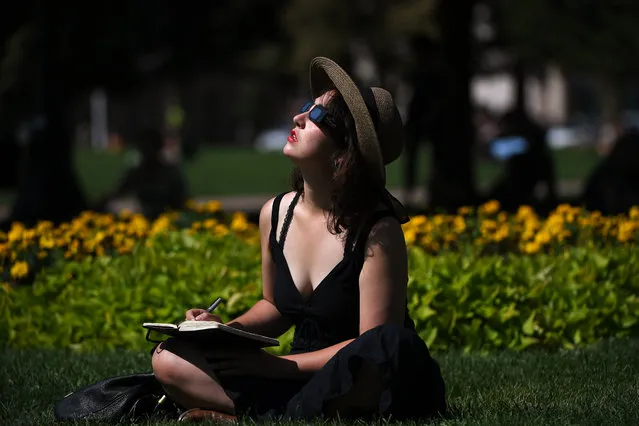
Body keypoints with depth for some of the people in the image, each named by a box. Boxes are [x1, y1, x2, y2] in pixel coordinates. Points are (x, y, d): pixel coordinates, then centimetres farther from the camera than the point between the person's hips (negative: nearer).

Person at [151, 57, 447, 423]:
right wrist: (226, 330, -3)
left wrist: (276, 365, -17)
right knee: (170, 359, -10)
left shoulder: (376, 230, -17)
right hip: (305, 376, 5)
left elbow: (375, 346, -18)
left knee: (396, 345, -40)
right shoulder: (275, 214, 1)